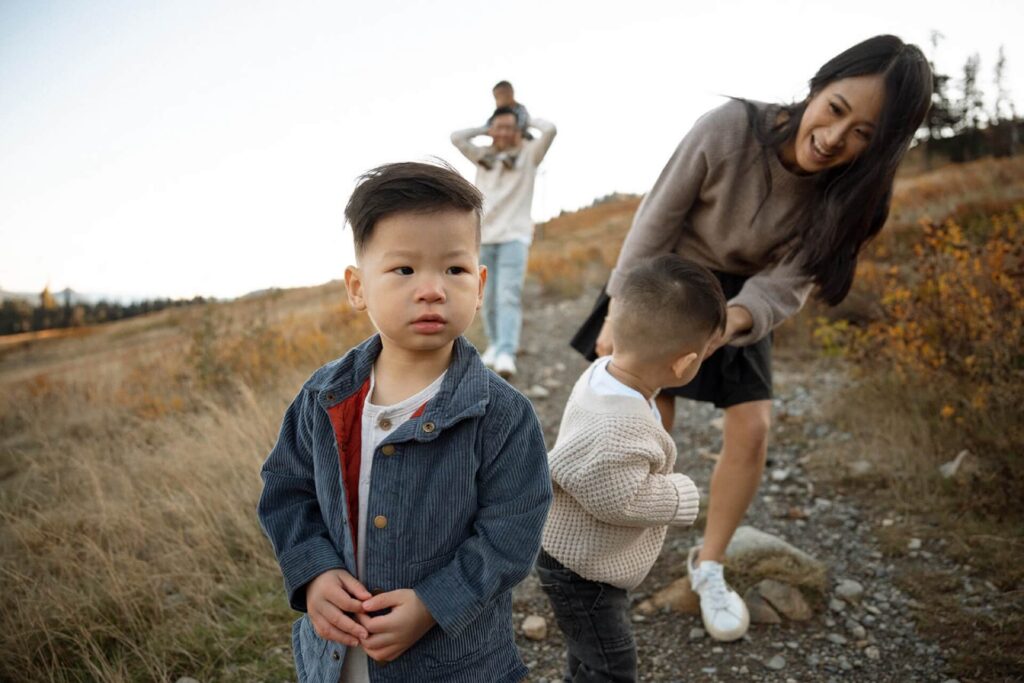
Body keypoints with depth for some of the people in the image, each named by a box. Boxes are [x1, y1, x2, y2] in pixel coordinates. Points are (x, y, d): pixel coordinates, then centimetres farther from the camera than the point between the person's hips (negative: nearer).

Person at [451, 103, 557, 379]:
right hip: (484, 236, 4)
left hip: (514, 235, -3)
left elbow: (550, 129, -4)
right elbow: (456, 137, 12)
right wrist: (485, 129, 17)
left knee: (509, 296, -17)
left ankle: (506, 354, -29)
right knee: (489, 298, 4)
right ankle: (494, 344, 22)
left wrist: (529, 120, 14)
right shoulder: (483, 155, 19)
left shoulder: (529, 153, 10)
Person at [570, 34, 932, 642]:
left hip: (743, 302, 2)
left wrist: (733, 319, -45)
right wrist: (619, 313, -16)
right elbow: (655, 222, -20)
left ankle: (709, 565, 15)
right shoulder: (728, 129, -30)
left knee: (753, 430, -7)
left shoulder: (844, 194, -21)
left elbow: (784, 287, -23)